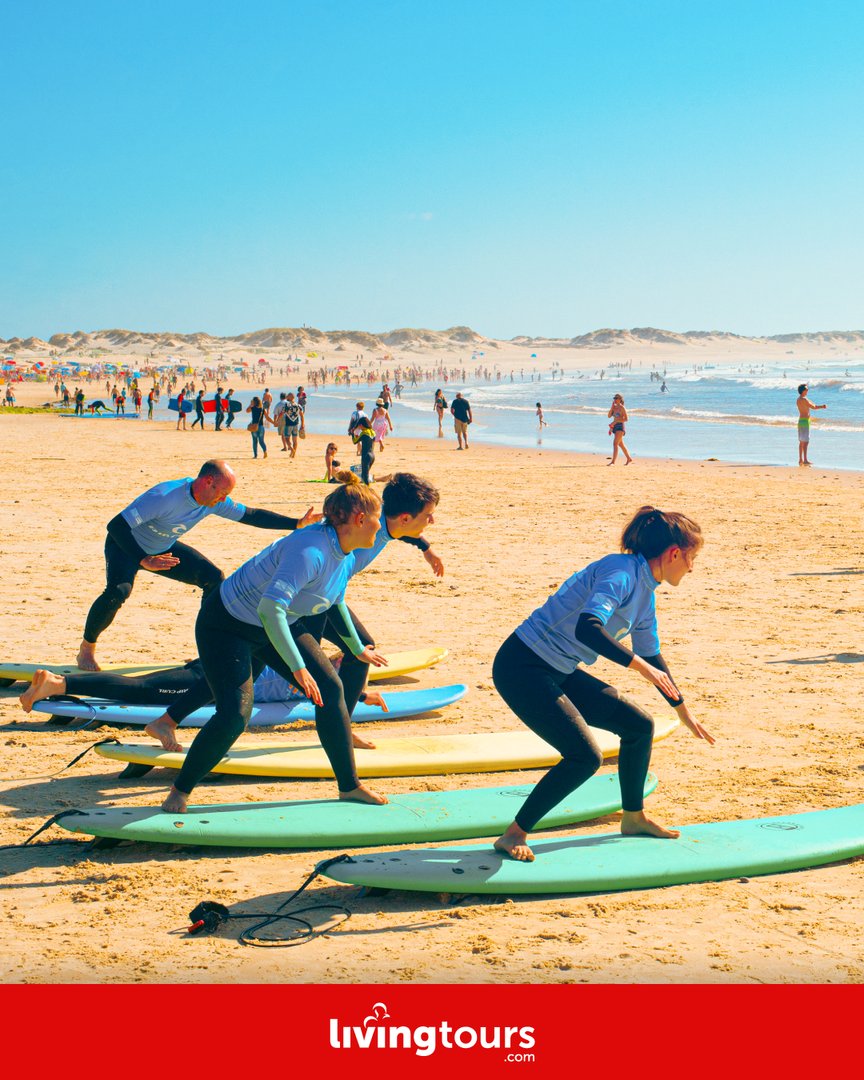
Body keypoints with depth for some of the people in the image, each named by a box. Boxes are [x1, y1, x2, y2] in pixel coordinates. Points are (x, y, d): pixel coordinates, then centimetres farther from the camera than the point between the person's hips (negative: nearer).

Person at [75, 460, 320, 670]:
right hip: (126, 546, -7)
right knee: (118, 591, -34)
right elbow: (116, 526, -38)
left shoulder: (215, 502, -15)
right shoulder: (164, 497, -38)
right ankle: (86, 648, -11)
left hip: (163, 548, 7)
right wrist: (144, 561, -47)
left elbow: (251, 515, -5)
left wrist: (297, 523, -11)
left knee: (214, 579, -5)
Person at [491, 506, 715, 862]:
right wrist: (638, 665, -32)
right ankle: (513, 835, -8)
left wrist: (684, 714, 33)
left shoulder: (645, 592, 11)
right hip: (521, 668, -10)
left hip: (559, 673, 10)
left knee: (640, 725, 11)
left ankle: (633, 818, 29)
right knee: (584, 756, -20)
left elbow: (652, 658, 24)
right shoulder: (622, 573, -19)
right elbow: (587, 628, -35)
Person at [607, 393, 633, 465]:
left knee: (615, 443, -16)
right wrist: (612, 407, -4)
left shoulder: (622, 408, -10)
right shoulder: (614, 407, 11)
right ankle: (629, 459, 30)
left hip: (620, 427, -9)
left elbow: (626, 419, -14)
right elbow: (609, 415, 5)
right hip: (615, 427, 9)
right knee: (621, 444, 17)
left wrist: (616, 421, -17)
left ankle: (613, 461, -20)